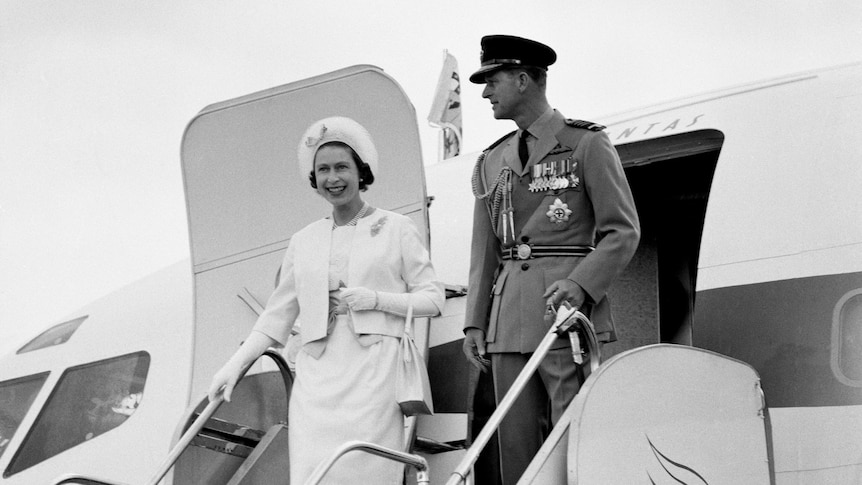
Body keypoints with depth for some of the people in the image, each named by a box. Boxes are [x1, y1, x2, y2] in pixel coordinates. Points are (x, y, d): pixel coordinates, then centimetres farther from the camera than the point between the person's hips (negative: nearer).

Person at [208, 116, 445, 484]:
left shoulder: (396, 228, 9)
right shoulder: (303, 241, 18)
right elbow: (277, 314, 18)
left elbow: (432, 299, 6)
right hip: (317, 380, 3)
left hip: (375, 374, -3)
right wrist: (236, 364, 8)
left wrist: (376, 299, -8)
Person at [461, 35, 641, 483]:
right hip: (508, 323, 5)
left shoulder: (588, 143, 3)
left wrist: (581, 283, -16)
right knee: (517, 449, 1)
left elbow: (623, 231, -2)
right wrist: (474, 322, 10)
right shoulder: (490, 162, 19)